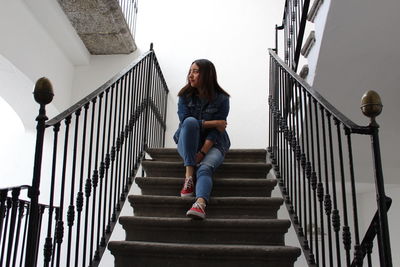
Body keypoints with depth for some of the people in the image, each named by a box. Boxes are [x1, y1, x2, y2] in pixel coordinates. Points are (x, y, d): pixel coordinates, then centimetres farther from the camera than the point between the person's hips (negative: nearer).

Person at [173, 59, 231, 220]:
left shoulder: (221, 98, -5)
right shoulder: (185, 96, 2)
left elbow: (217, 130, -12)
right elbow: (184, 120, -11)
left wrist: (202, 152, -25)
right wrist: (212, 123, -15)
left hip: (212, 144, -1)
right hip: (187, 144, 2)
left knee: (205, 168, -34)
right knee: (190, 121, -32)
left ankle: (200, 204, -62)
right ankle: (189, 174, -37)